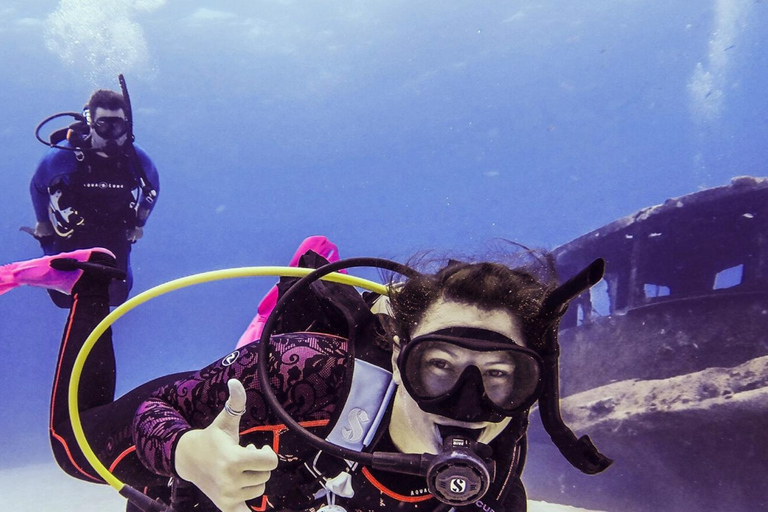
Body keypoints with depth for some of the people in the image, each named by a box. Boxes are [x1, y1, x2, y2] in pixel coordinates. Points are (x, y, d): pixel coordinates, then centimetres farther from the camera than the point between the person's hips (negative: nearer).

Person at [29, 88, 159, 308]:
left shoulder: (137, 159, -25)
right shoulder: (63, 156, -31)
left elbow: (152, 188, -1)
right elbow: (38, 186, -9)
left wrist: (138, 224, 9)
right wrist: (42, 221, 4)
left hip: (114, 236, 2)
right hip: (69, 234, -2)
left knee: (117, 296, 8)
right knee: (64, 298, 9)